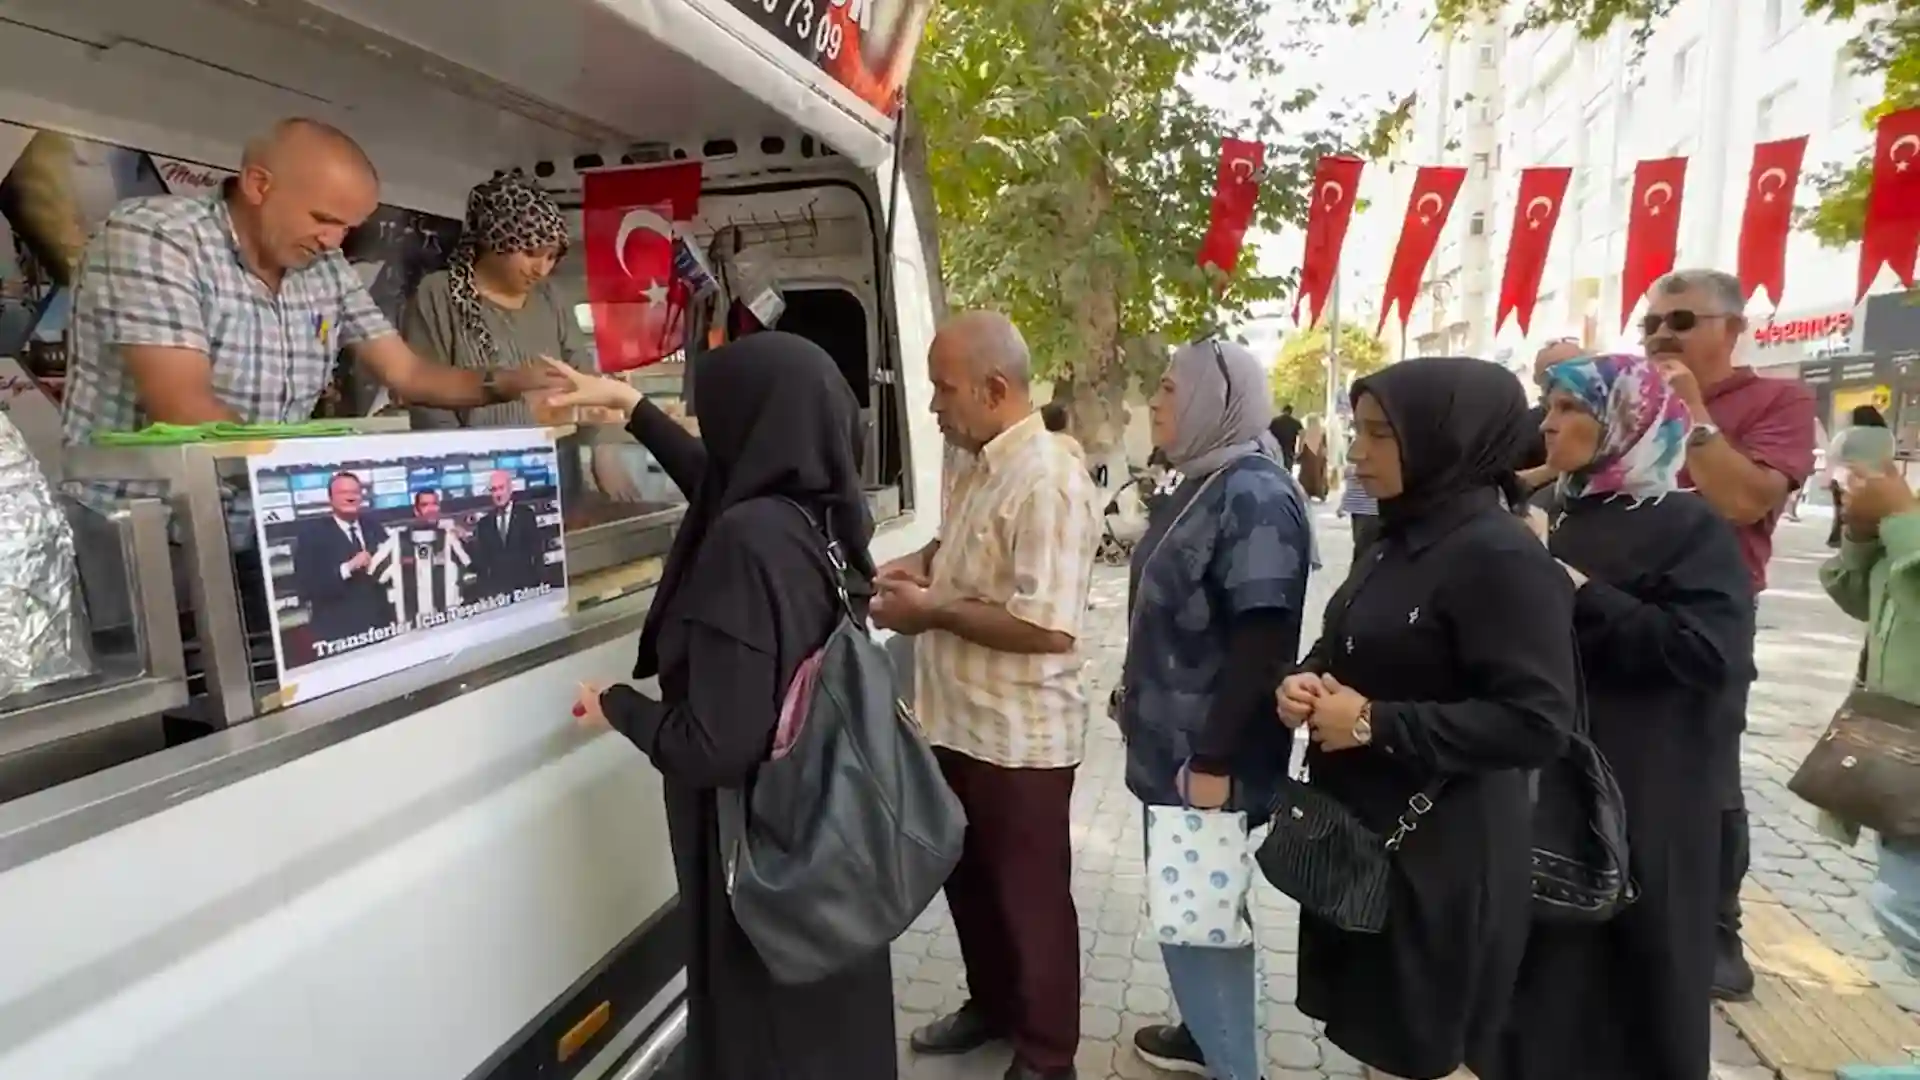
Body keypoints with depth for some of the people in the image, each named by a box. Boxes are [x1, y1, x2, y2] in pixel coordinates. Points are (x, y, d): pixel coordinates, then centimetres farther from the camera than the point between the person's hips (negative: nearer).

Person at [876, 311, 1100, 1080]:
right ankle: (991, 1005, 48)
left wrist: (932, 611, -21)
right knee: (967, 878, 24)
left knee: (1031, 897, 11)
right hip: (958, 719, 9)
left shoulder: (1047, 479, -24)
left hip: (1020, 736, -9)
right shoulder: (971, 461, 5)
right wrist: (922, 562, 1)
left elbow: (1047, 627, -30)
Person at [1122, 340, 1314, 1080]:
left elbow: (1262, 642, -24)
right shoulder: (1202, 486, 10)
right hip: (1174, 742, 9)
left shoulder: (1256, 497, -19)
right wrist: (1141, 703, 21)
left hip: (1206, 755, -9)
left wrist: (1214, 757, -23)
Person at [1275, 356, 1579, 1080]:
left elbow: (1538, 722, -25)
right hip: (1359, 831, 8)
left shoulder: (1501, 557, -20)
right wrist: (1305, 680, -5)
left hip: (1439, 853, -8)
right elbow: (1350, 653, 17)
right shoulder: (1400, 540, 7)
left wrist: (1374, 724, -24)